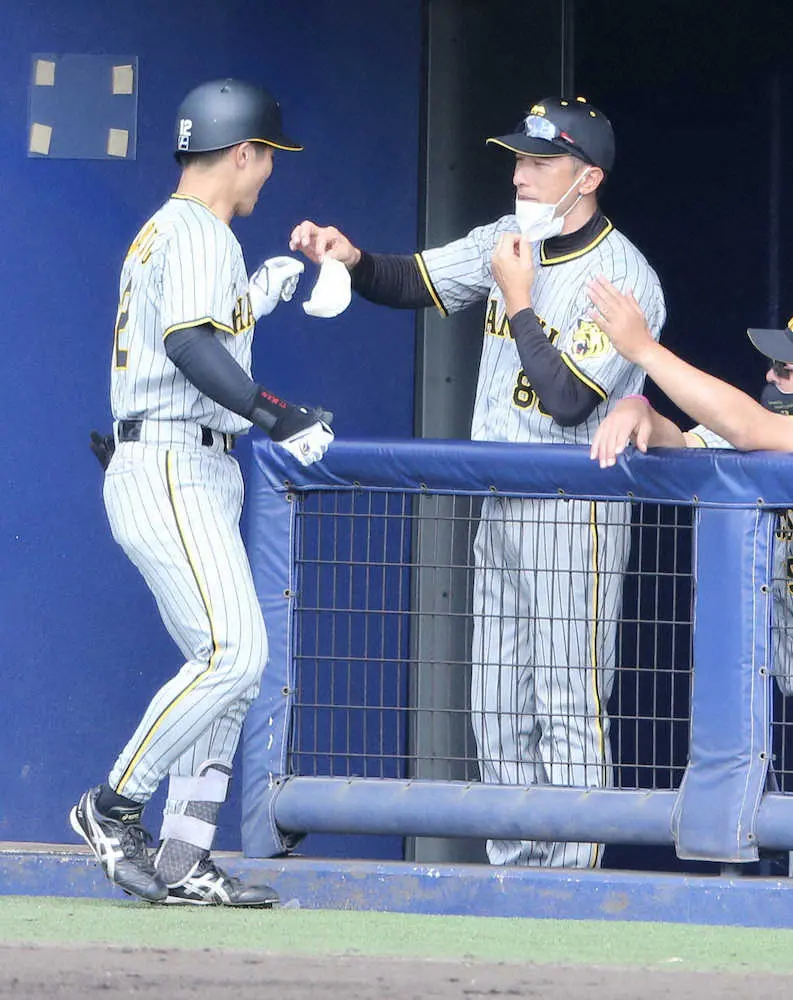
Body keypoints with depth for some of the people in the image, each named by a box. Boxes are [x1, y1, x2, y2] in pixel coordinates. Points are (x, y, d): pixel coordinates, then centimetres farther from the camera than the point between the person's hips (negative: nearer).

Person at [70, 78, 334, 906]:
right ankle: (113, 807, -8)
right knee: (233, 652, -17)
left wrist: (252, 298, 28)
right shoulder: (199, 232, -11)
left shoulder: (161, 233, 20)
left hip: (198, 478, 11)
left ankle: (182, 860, 4)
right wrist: (276, 417, -26)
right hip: (170, 471, -11)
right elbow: (188, 344, -25)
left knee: (228, 664, 6)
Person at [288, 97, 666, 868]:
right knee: (498, 709, 10)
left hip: (575, 516, -8)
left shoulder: (623, 278, -15)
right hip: (501, 509, 8)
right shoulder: (509, 241, 9)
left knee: (568, 706, -9)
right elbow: (413, 281, 11)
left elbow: (567, 399, -22)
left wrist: (519, 301, -16)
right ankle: (516, 871, 16)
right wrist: (353, 259, -9)